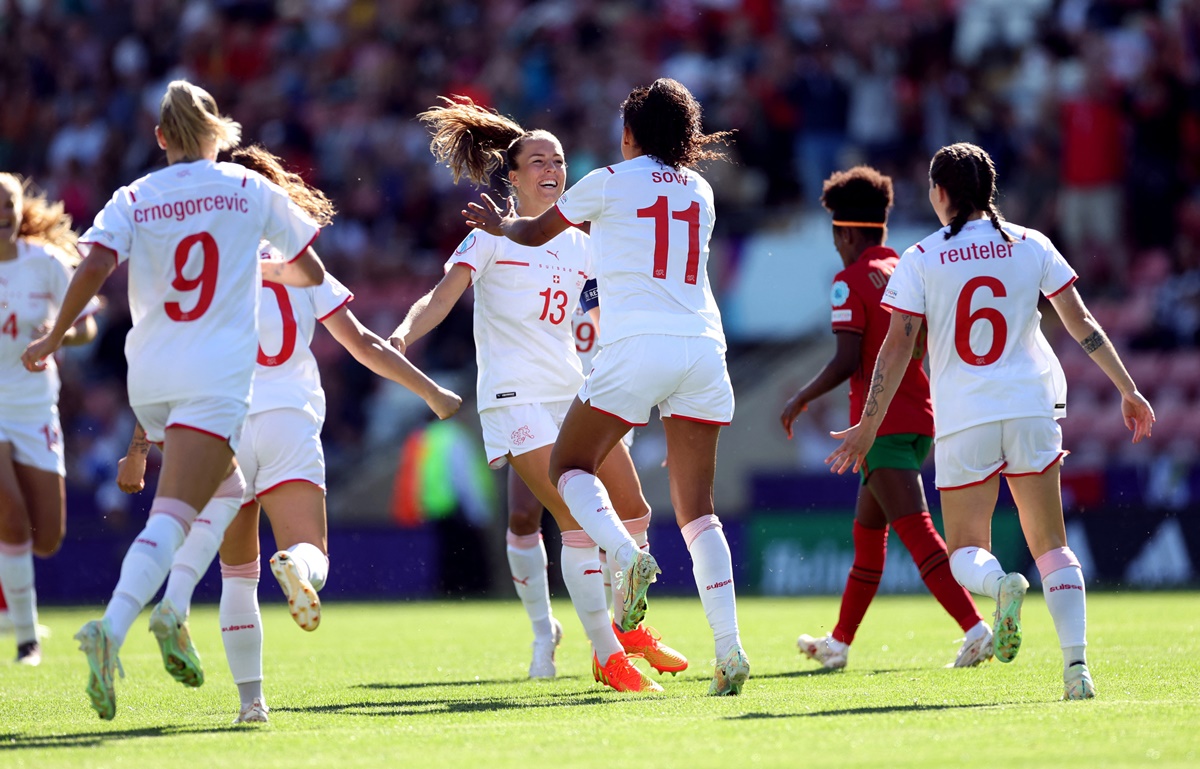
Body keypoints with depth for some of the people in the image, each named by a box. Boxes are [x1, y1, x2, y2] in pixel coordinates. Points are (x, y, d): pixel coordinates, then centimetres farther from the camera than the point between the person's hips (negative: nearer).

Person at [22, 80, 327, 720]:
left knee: (226, 495, 26)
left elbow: (94, 267, -10)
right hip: (216, 379, -4)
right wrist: (269, 272, 34)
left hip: (149, 381, 4)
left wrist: (54, 338, 0)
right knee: (173, 517, -16)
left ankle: (173, 610, 10)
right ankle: (111, 630, -36)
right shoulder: (250, 190, 6)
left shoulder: (132, 198, 6)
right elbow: (311, 272, 14)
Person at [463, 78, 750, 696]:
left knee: (569, 466, 13)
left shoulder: (609, 183, 4)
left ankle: (626, 556, -17)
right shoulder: (699, 191, 18)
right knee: (696, 509, 6)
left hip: (637, 344, -4)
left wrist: (502, 223, 43)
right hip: (703, 347, 4)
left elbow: (534, 233, 19)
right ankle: (729, 650, -8)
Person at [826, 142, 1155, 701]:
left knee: (965, 551, 9)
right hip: (1032, 408, 2)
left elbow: (897, 346, -4)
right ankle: (1076, 664, -10)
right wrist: (1128, 389, 14)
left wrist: (868, 425, 2)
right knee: (1050, 544, 8)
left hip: (962, 421, -2)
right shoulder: (1031, 246, 5)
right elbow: (1081, 324, 6)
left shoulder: (921, 259, -1)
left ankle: (999, 582, -28)